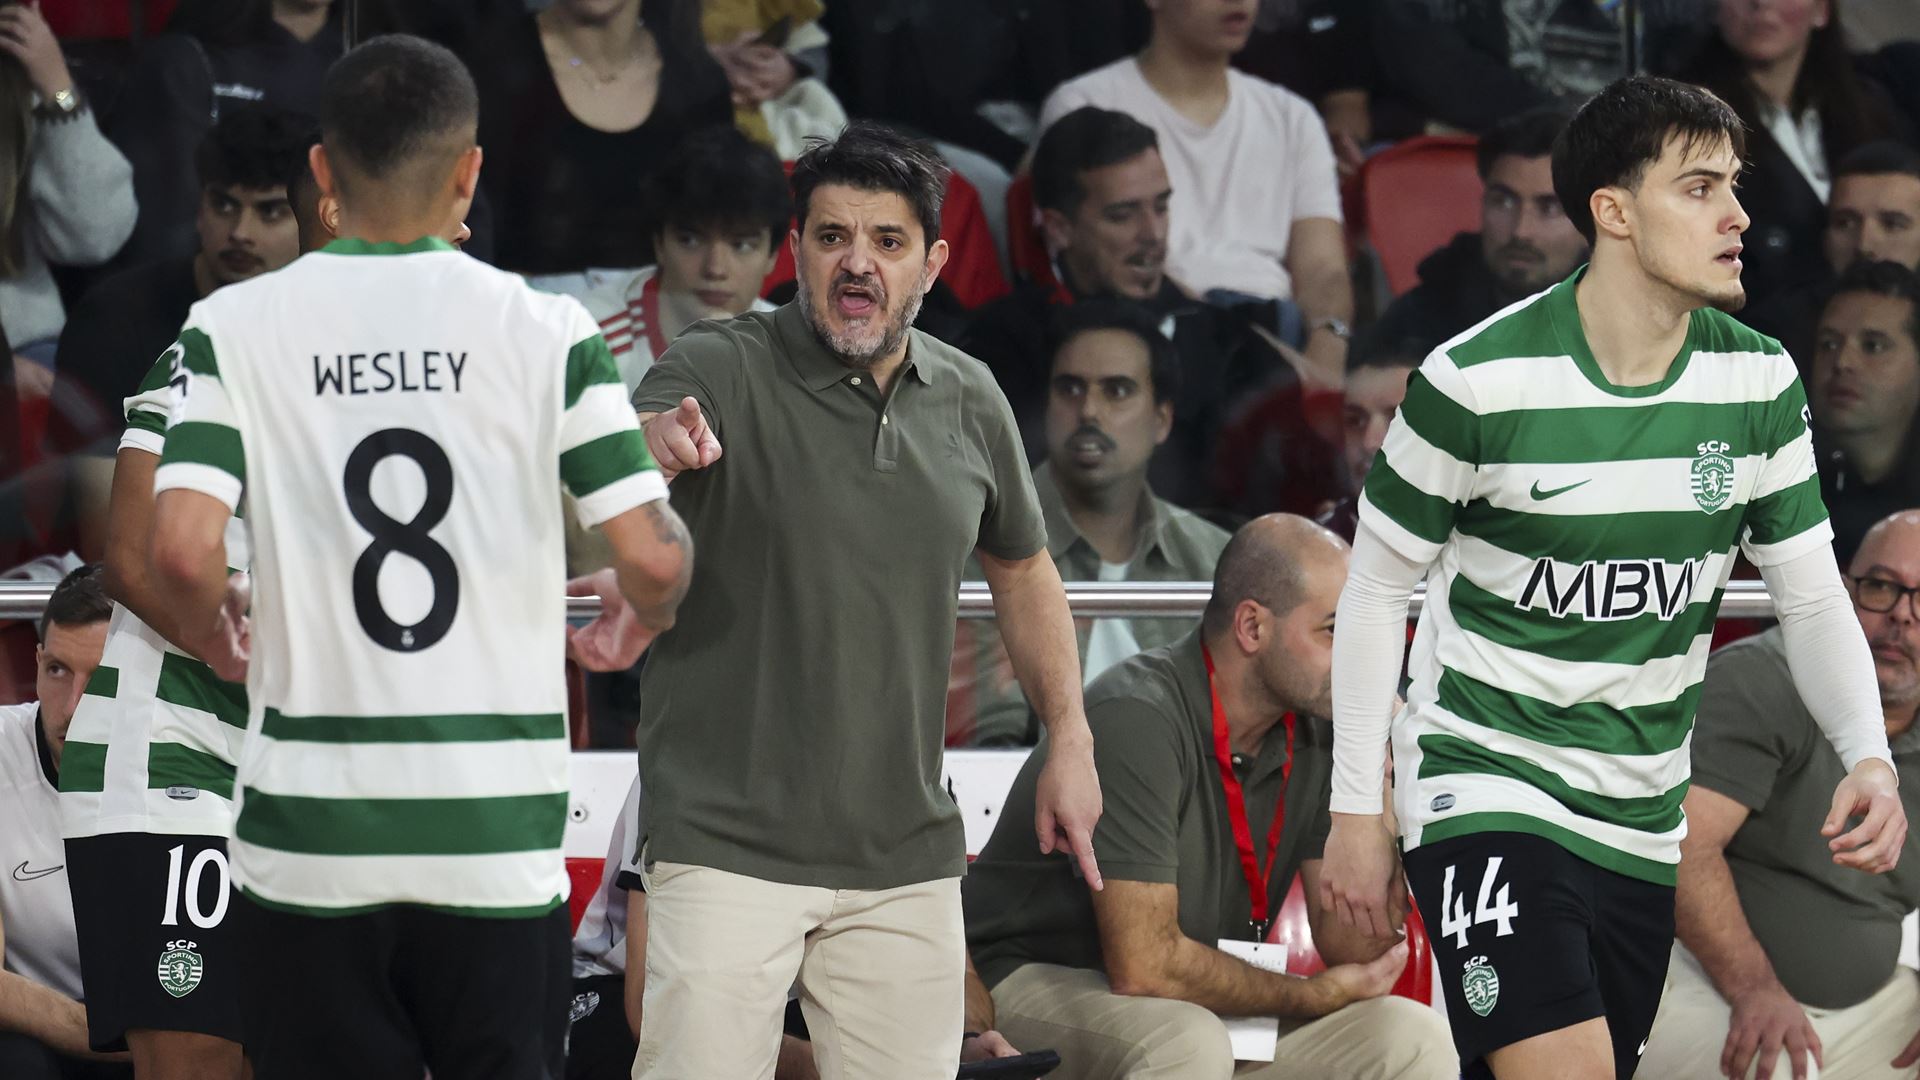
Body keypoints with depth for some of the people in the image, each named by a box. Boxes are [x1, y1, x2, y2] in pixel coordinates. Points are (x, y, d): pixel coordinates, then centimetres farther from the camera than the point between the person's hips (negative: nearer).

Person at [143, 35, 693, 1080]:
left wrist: (218, 635, 10)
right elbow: (652, 557, -6)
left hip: (308, 833, 0)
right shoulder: (545, 330, -2)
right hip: (498, 830, 0)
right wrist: (637, 619, 17)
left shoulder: (233, 329, -1)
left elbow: (181, 551, -12)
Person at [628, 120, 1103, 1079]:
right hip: (728, 845, -5)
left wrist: (1070, 743, 19)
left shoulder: (968, 401, 8)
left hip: (907, 852, 5)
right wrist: (653, 450, -52)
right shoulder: (718, 372, -8)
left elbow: (1021, 568, 24)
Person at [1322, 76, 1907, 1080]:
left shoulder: (1760, 383, -1)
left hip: (1643, 825, 6)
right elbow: (1376, 585, -3)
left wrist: (1869, 757, -13)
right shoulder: (1476, 382, -15)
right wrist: (1355, 807, -3)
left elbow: (1810, 596, 5)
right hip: (1484, 781, -5)